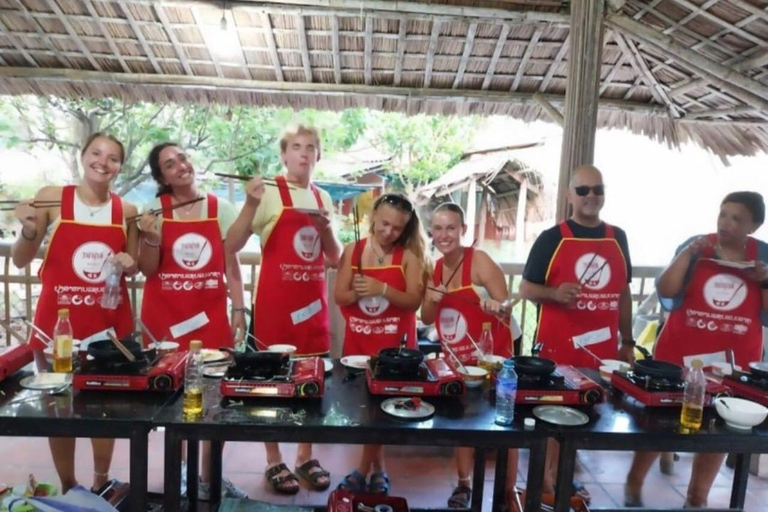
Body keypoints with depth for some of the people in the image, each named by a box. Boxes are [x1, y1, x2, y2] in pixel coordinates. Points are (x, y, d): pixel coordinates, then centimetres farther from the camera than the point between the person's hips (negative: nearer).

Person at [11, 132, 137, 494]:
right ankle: (67, 487, 29)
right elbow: (21, 261, 0)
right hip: (58, 317, -1)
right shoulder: (51, 198, -4)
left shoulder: (126, 211, 2)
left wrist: (128, 263, -9)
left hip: (110, 320, 2)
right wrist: (29, 230, -18)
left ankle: (101, 482, 30)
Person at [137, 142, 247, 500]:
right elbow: (148, 270, 2)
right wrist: (151, 239, -16)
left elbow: (231, 265, 4)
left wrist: (239, 310, -2)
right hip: (165, 315, 0)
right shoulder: (154, 211, 1)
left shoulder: (220, 209, 3)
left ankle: (209, 476, 20)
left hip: (211, 315, 1)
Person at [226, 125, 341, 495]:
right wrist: (250, 204, -21)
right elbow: (232, 246, -10)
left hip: (314, 302, 5)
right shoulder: (268, 193, -4)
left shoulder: (323, 199, 10)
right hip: (275, 302, -5)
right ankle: (273, 461, 21)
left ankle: (306, 456, 27)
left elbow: (334, 259, 12)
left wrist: (326, 229, -6)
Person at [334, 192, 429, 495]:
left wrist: (382, 289, -25)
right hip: (358, 340, 3)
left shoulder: (409, 255, -7)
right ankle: (377, 467, 28)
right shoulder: (353, 251, 1)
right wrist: (357, 292, -20)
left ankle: (365, 468, 18)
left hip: (394, 342, -3)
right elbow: (339, 296, 0)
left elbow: (414, 301, -12)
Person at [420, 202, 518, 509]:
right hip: (457, 358, 6)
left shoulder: (480, 261, -19)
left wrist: (497, 307, -43)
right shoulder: (435, 268, -1)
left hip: (493, 355, -5)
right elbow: (427, 319, 4)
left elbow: (506, 306, -21)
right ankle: (463, 484, 34)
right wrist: (430, 301, -16)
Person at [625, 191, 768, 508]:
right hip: (680, 352, -2)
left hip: (735, 359, 2)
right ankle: (634, 485, 23)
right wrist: (689, 253, -18)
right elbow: (666, 291, -12)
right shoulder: (696, 246, -3)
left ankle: (697, 498, 29)